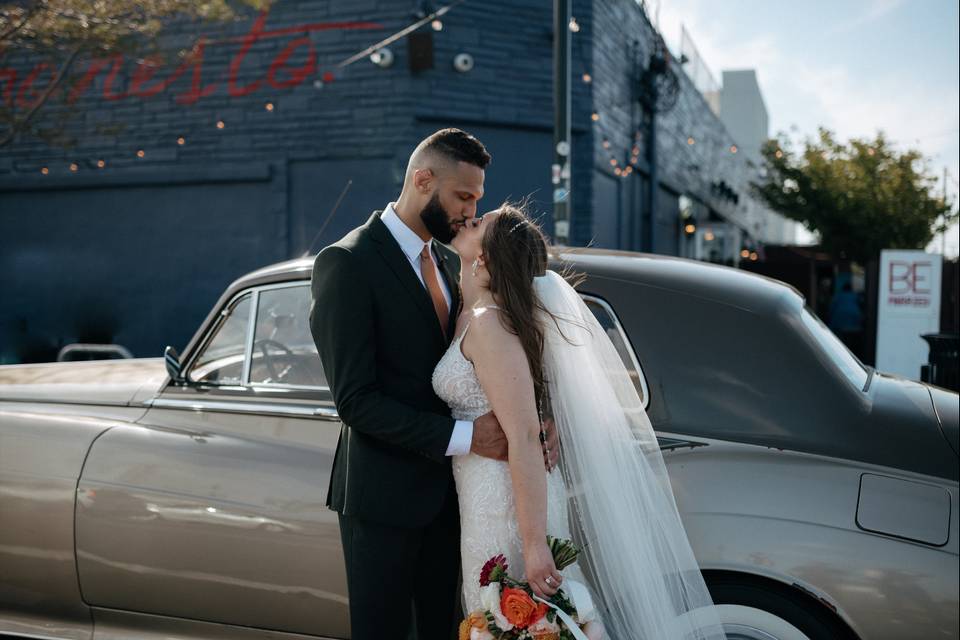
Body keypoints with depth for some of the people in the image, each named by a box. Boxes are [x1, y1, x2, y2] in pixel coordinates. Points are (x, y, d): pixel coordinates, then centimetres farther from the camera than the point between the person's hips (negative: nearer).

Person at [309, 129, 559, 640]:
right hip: (384, 496, -7)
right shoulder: (346, 264, -15)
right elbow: (354, 399, -20)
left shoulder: (451, 262, 8)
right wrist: (462, 436, -24)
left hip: (448, 490, 7)